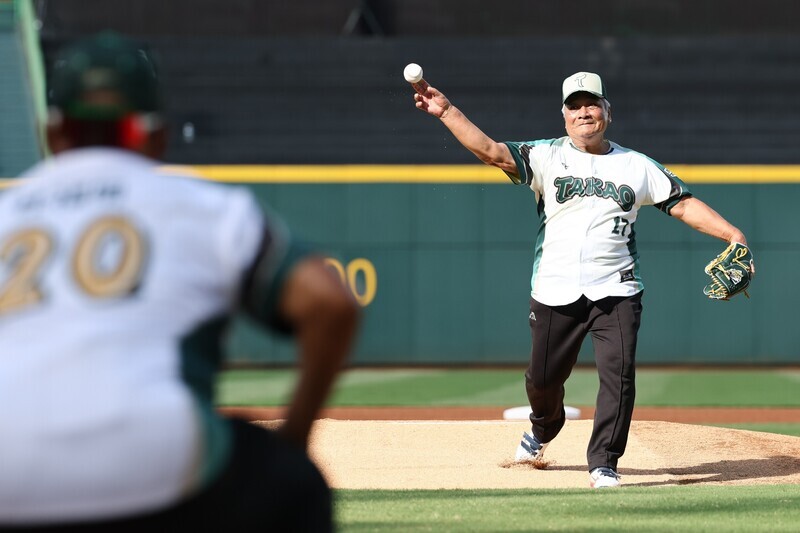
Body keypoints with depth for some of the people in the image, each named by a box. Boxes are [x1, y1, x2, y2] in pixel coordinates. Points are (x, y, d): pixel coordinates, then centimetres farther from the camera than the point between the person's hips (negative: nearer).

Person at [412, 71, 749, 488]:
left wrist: (733, 235, -5)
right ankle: (542, 430, 41)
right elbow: (490, 151, -7)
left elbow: (683, 204, 6)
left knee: (618, 374, -14)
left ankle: (603, 463, -2)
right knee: (543, 378, 8)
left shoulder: (637, 166, 9)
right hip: (555, 293, 0)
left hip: (615, 293, 0)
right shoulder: (547, 157, 4)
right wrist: (446, 111, -17)